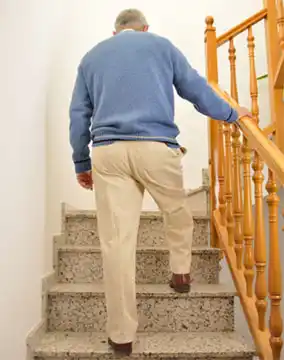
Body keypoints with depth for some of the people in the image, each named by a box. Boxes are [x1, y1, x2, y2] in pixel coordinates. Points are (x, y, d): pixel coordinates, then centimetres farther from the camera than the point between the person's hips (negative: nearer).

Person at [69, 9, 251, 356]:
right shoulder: (162, 45, 17)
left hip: (108, 152, 2)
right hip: (156, 147, -1)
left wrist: (81, 163, 21)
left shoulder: (91, 56, 24)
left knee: (117, 241, 0)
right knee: (177, 212, 25)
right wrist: (231, 114, 31)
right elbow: (197, 90, 17)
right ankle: (181, 273, 38)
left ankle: (121, 334, 8)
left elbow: (78, 114, 18)